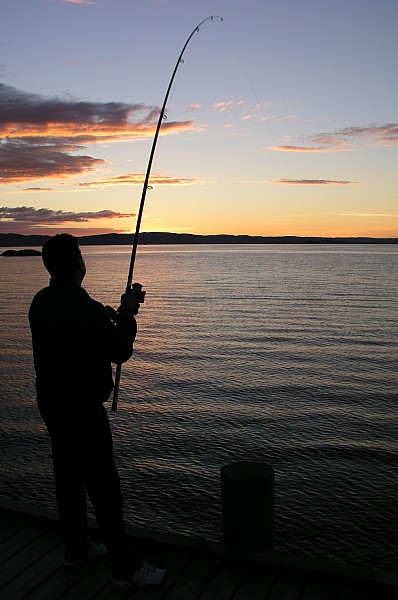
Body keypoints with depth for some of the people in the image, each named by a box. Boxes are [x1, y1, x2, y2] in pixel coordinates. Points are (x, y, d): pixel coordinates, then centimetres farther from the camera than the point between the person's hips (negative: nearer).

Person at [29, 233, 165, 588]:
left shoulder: (41, 303, 3)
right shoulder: (83, 308, -24)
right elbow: (120, 351, -16)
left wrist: (109, 316, 17)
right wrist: (127, 313, -3)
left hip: (52, 404, 9)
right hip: (82, 409, -9)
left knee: (68, 477, 19)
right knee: (103, 486, -1)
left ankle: (76, 548, 35)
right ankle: (126, 567, 9)